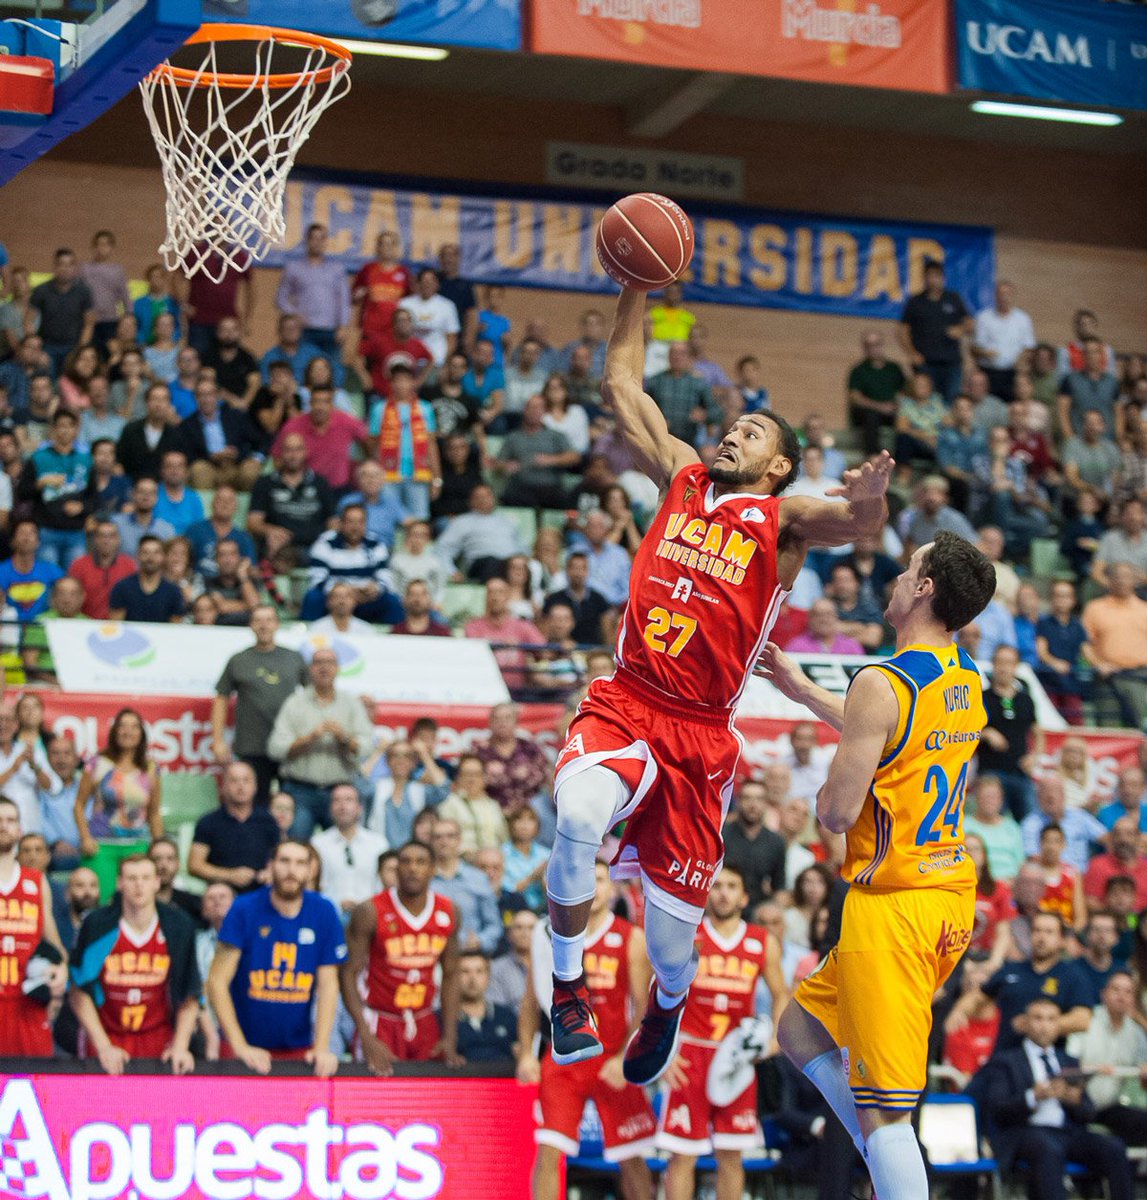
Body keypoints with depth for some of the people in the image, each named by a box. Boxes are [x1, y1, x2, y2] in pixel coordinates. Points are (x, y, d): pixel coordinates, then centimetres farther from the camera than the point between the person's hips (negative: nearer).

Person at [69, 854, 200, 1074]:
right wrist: (104, 1047, -12)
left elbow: (189, 996, 0)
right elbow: (80, 992, -6)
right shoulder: (97, 925, -9)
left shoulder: (179, 925, -5)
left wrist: (180, 1047, -10)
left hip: (158, 1039, 1)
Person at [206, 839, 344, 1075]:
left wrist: (321, 1049, -13)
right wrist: (240, 1047, -19)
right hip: (246, 1047, -2)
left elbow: (328, 985, -3)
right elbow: (217, 981, -12)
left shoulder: (324, 912, -2)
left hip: (299, 1049, 2)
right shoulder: (244, 909, -9)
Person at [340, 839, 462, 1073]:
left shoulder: (447, 913, 1)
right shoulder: (371, 912, -12)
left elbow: (450, 975, 8)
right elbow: (349, 974, -11)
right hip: (380, 1021, -4)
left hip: (425, 1023, 4)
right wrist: (367, 1038, -18)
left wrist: (450, 1038, 0)